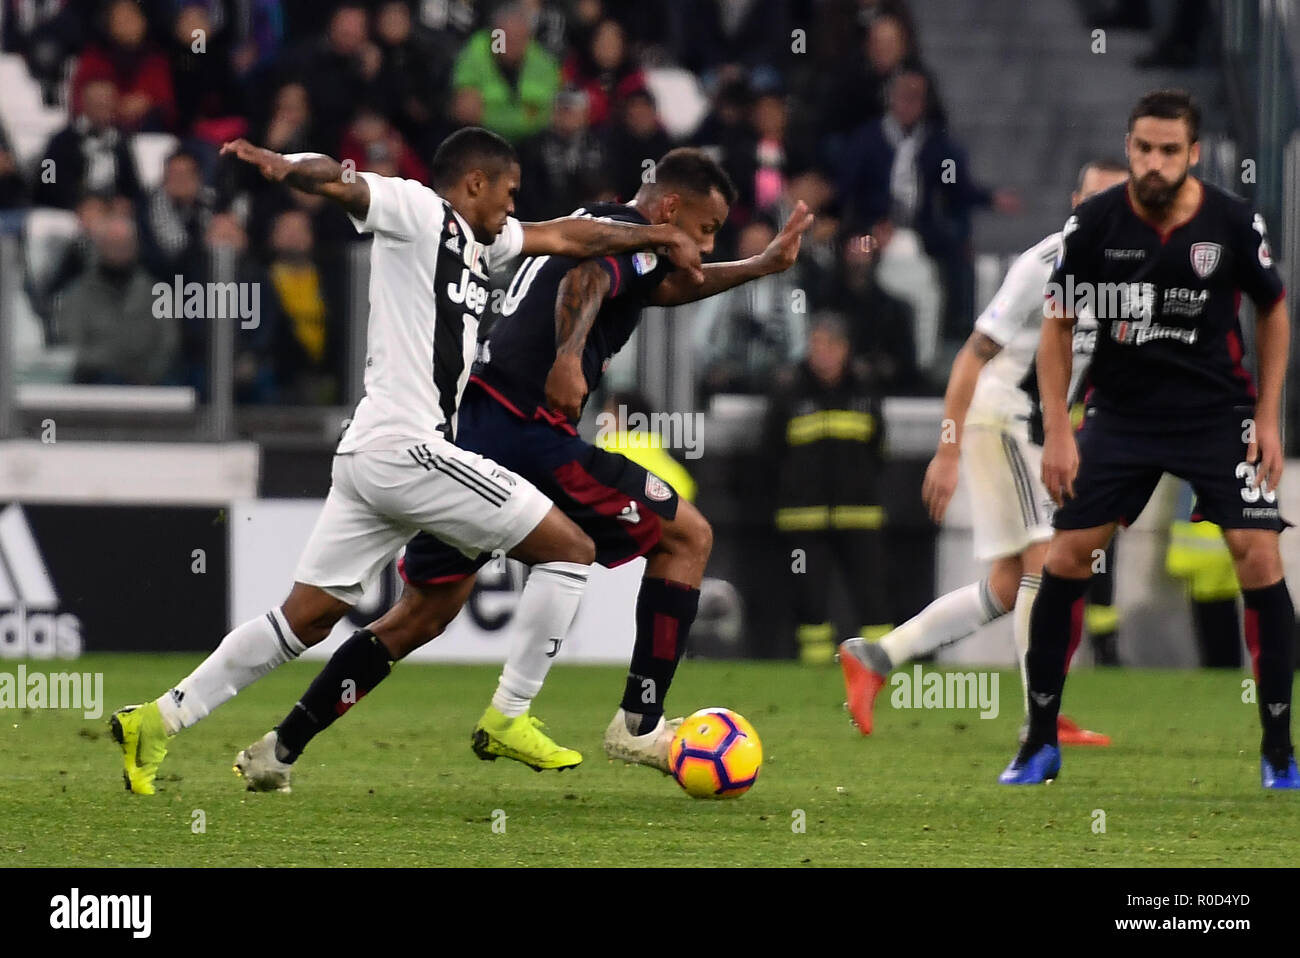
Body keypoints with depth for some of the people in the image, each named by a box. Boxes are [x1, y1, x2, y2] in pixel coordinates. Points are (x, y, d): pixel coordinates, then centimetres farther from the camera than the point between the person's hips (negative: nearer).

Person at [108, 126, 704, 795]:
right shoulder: (418, 212, -3)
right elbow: (342, 184, -19)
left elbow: (564, 237, 34)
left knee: (307, 617, 9)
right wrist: (282, 166, -39)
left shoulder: (481, 241, 22)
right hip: (407, 448, -10)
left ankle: (158, 720, 6)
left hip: (368, 458, 10)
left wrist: (655, 235, 37)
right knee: (572, 550, -3)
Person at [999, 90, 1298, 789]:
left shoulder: (1235, 224, -12)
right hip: (1122, 411, 1)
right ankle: (1040, 743, 9)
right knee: (1065, 557, -4)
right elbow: (1058, 325, -1)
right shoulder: (1094, 223, -12)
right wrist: (1057, 432, -7)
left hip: (1218, 414, -1)